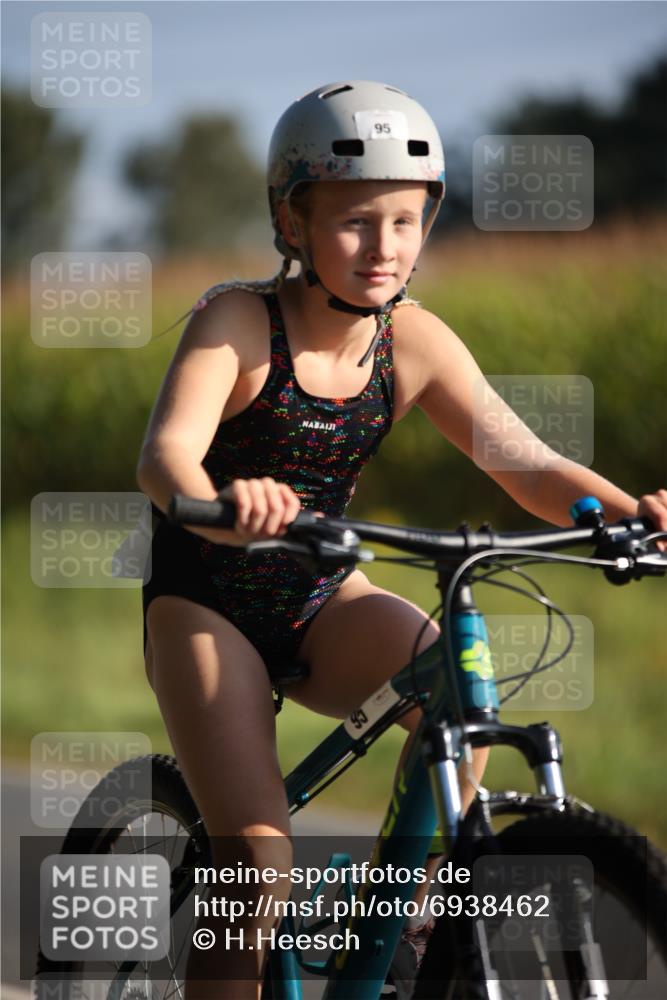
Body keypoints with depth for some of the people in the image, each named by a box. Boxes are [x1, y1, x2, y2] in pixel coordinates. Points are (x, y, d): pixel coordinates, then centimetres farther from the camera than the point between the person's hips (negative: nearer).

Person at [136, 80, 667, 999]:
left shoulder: (414, 341, -7)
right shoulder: (238, 321, -19)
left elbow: (528, 466, -11)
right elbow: (166, 450, -35)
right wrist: (217, 503, -59)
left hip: (321, 602, 4)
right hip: (206, 604, -4)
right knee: (263, 860, -19)